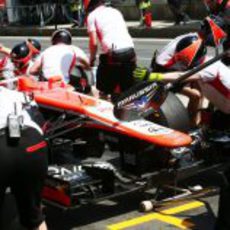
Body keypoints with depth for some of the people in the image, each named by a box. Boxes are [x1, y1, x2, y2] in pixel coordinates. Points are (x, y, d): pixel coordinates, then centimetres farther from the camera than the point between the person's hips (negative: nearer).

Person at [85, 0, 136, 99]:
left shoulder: (92, 15, 8)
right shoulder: (115, 11, 25)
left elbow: (93, 42, 0)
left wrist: (92, 59, 15)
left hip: (113, 53, -5)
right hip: (130, 50, 5)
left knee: (104, 89, 9)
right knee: (128, 90, 15)